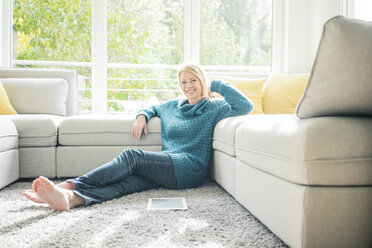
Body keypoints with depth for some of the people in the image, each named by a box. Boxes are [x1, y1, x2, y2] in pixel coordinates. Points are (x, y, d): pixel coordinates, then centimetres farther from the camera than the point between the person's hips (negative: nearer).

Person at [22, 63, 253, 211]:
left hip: (189, 169, -5)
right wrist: (142, 115, 17)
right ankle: (70, 197, -51)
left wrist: (217, 84, 1)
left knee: (132, 156, -26)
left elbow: (246, 106, -6)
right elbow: (153, 107, 42)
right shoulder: (174, 105, 26)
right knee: (127, 181, -27)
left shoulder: (214, 107, 9)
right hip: (166, 168, 5)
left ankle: (69, 185, -34)